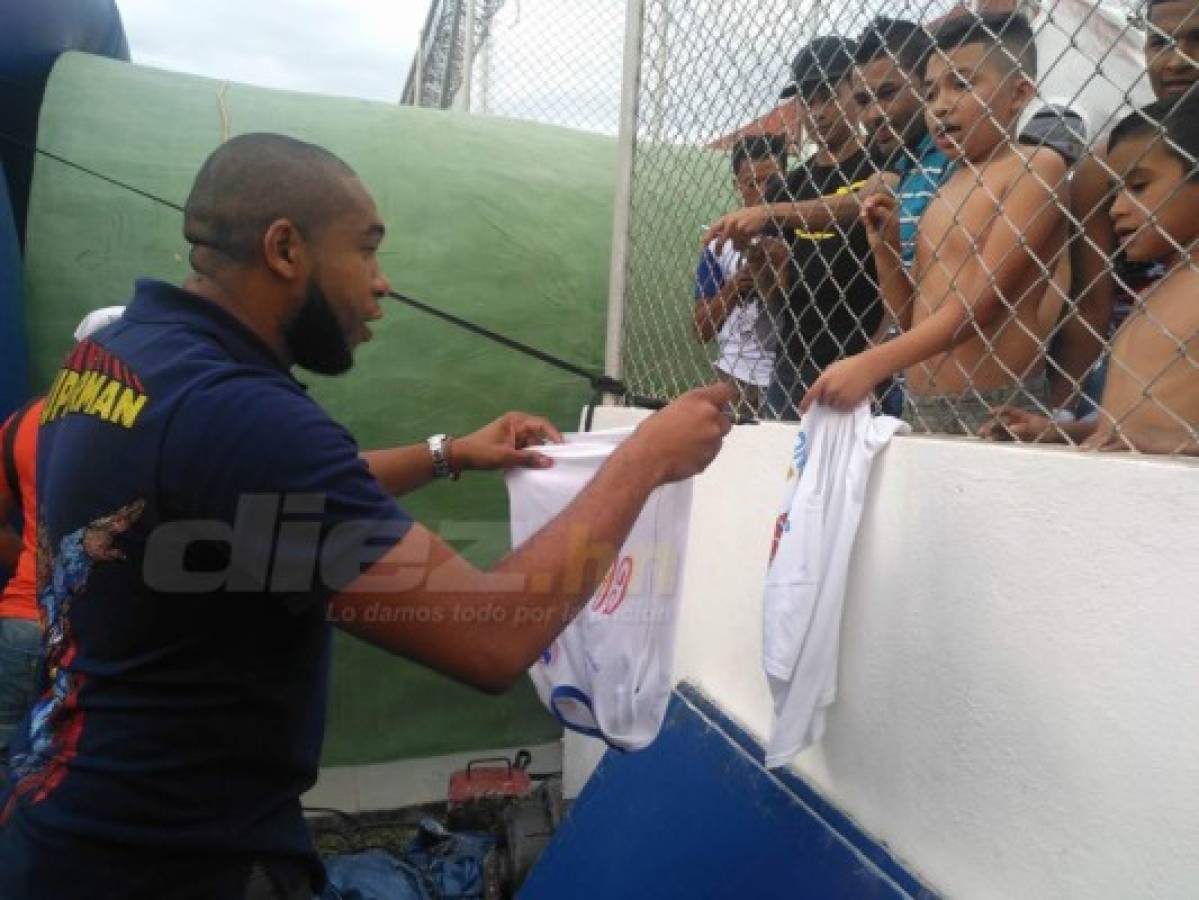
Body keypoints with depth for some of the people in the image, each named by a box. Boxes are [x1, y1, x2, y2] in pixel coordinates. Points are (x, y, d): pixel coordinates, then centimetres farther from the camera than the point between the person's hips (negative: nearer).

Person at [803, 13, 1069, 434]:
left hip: (996, 411, -6)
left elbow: (984, 301, -17)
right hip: (919, 409, 6)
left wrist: (871, 365, -25)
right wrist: (885, 247, 3)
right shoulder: (940, 193, 14)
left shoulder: (1036, 165, -5)